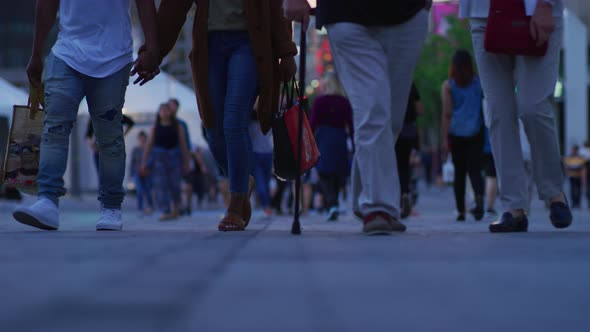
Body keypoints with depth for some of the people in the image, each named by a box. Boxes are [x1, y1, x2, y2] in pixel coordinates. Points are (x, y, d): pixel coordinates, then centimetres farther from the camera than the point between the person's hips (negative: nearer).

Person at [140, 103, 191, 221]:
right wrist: (143, 163, 1)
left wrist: (186, 163, 2)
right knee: (161, 185, -10)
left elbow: (183, 145, 6)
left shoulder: (178, 127, 7)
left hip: (175, 157, 0)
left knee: (174, 184, -2)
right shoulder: (154, 128, 8)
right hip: (159, 157, 0)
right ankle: (165, 212, -14)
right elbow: (148, 146, 7)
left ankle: (175, 205, 27)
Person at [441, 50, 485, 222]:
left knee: (459, 171, 8)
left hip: (456, 132, 0)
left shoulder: (448, 85, -1)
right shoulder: (479, 83, 4)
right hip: (475, 133, 1)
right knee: (475, 169, -2)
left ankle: (461, 211, 9)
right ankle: (479, 198, -30)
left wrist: (445, 137, -4)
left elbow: (447, 113, -5)